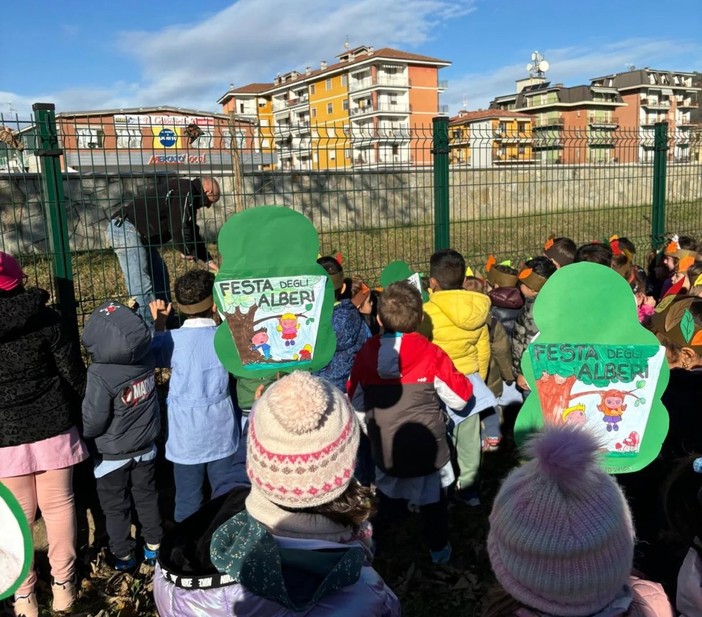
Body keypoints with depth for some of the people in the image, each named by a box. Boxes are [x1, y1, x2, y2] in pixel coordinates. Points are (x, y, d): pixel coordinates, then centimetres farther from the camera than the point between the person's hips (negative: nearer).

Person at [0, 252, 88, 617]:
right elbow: (74, 373, -4)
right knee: (58, 505, 14)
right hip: (52, 428, 0)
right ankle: (63, 583, 26)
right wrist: (78, 414, 12)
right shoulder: (45, 319, -6)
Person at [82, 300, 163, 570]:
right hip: (145, 447, 5)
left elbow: (93, 422, -22)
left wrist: (81, 436, -2)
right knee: (147, 497, 22)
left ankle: (123, 556, 33)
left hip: (112, 454, -4)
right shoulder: (146, 357, -18)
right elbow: (145, 337, 9)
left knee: (115, 507, 17)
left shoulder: (100, 375, -31)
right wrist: (128, 316, 7)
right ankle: (154, 546, 37)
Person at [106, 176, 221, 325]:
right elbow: (179, 230, -17)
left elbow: (192, 232, 23)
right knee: (141, 286, -14)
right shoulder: (184, 192, -14)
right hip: (125, 228, -11)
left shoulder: (188, 197, 19)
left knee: (160, 273, 14)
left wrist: (209, 261, 20)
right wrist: (188, 252, 1)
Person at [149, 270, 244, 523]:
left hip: (187, 435, -1)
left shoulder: (172, 340, -14)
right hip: (221, 432, 1)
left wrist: (159, 325, 15)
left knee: (188, 501, 13)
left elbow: (156, 356, 7)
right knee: (225, 495, 17)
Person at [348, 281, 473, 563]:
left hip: (385, 450, 2)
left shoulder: (365, 355, -9)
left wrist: (370, 430, 19)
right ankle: (439, 549, 35)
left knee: (387, 497, 25)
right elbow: (460, 398, -9)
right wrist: (464, 381, 11)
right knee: (433, 501, 20)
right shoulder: (431, 355, -18)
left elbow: (355, 402, 2)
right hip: (427, 450, -2)